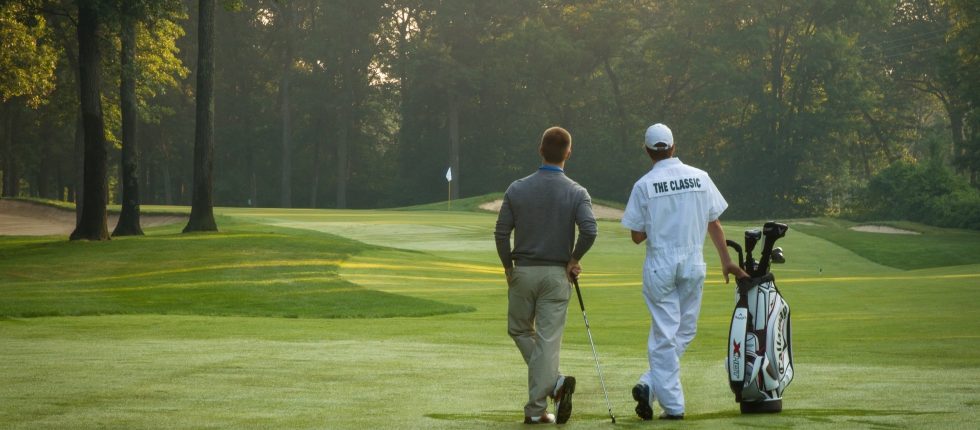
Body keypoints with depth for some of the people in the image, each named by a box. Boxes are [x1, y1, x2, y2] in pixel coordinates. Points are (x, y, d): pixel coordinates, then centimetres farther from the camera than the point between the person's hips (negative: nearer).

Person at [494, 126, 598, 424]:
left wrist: (508, 267, 10)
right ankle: (536, 409, -4)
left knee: (519, 330, 17)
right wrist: (574, 259, -3)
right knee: (548, 340, 1)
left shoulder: (517, 189, -2)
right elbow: (590, 230, -19)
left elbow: (501, 233, -3)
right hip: (557, 275, -1)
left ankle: (553, 381, -2)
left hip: (523, 273, 1)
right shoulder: (576, 193, -5)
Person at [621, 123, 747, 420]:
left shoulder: (644, 185, -6)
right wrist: (726, 261, 12)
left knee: (664, 333, 2)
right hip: (693, 264, 2)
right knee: (685, 331, 11)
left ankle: (672, 404, -4)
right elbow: (714, 223, 5)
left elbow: (637, 236, -4)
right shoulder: (700, 178, 1)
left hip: (660, 265, -2)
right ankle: (652, 385, -3)